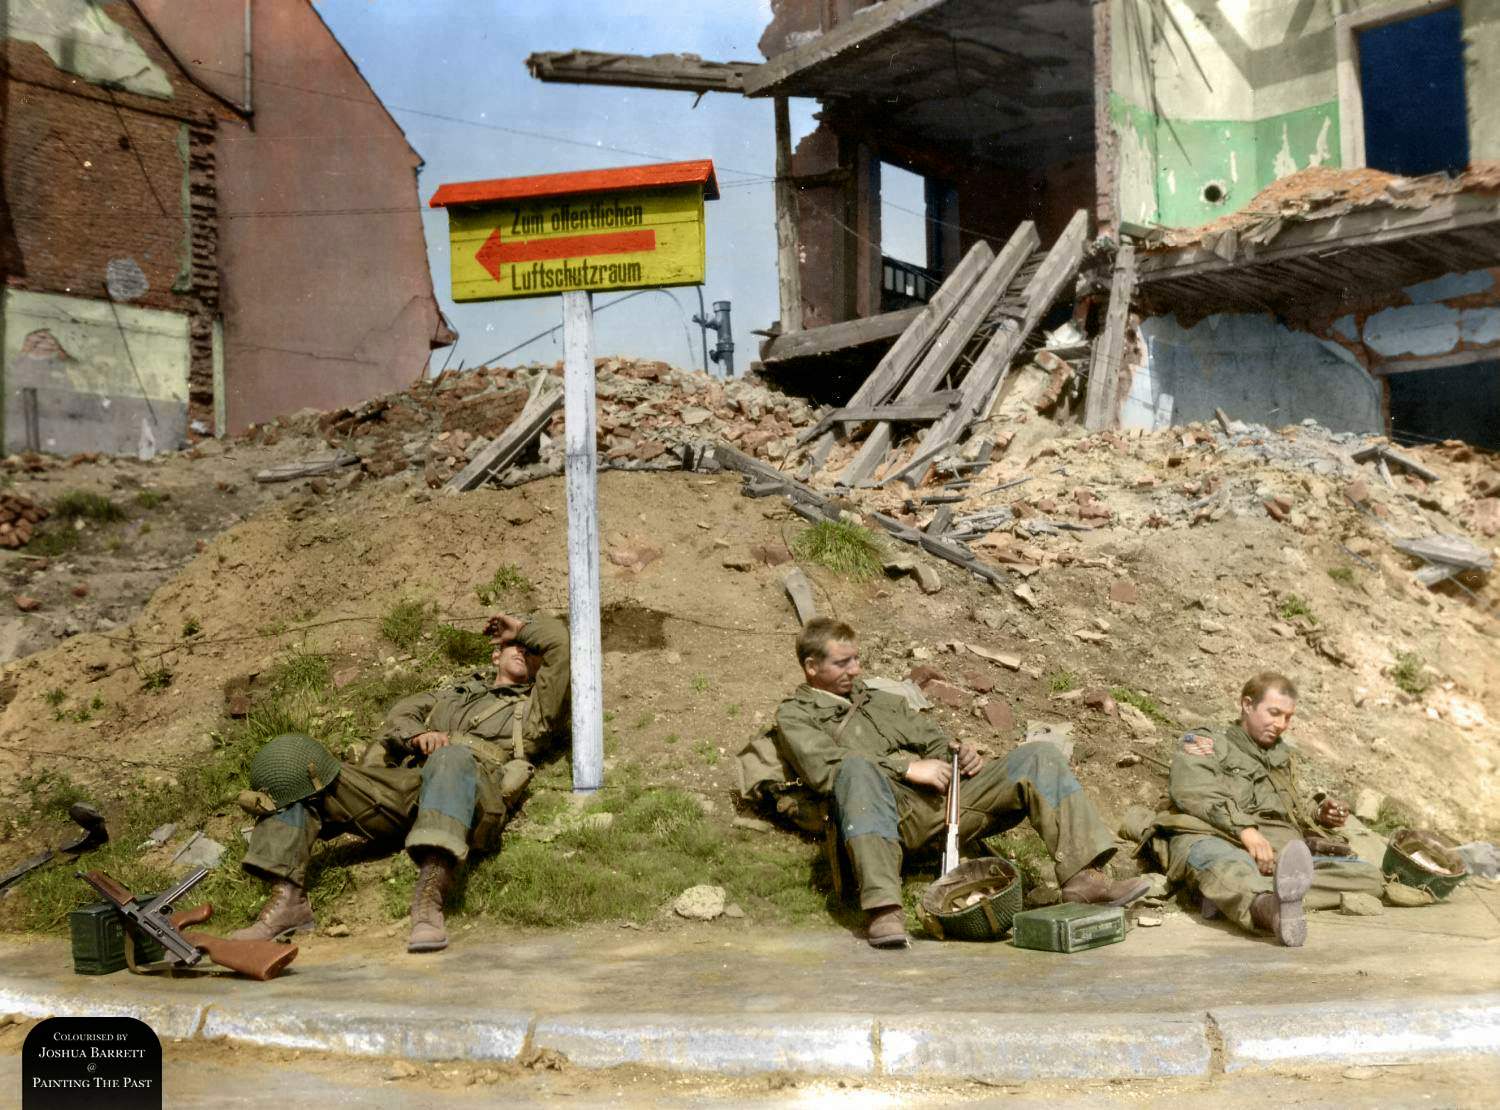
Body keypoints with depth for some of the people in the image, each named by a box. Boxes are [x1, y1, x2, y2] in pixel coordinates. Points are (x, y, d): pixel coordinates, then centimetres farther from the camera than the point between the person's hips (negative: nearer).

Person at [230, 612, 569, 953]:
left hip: (475, 792, -4)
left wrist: (522, 628, 33)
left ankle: (429, 899, -54)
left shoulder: (533, 707, 29)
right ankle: (288, 898, -24)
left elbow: (559, 641, 16)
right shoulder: (453, 693, 41)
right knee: (291, 758, -11)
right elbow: (400, 714, 22)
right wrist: (418, 735, 1)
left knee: (454, 758, -42)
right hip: (412, 784, 5)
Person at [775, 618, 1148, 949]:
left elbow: (934, 741, 30)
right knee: (858, 767, -40)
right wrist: (907, 768, -11)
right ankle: (883, 910, -50)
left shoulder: (880, 700, 34)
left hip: (944, 797, 6)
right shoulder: (795, 715, 13)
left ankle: (1083, 876, -23)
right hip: (890, 807, -6)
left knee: (1038, 755, -9)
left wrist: (963, 754, 4)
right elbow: (823, 768, -6)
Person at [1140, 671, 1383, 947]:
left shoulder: (1283, 756, 35)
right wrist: (1244, 828, -19)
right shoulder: (1205, 742, 14)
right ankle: (1277, 910, -78)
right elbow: (1194, 793, -4)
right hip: (1215, 838, -5)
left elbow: (1299, 809, 39)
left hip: (1282, 850, 5)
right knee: (1231, 867, -40)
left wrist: (1319, 813, 14)